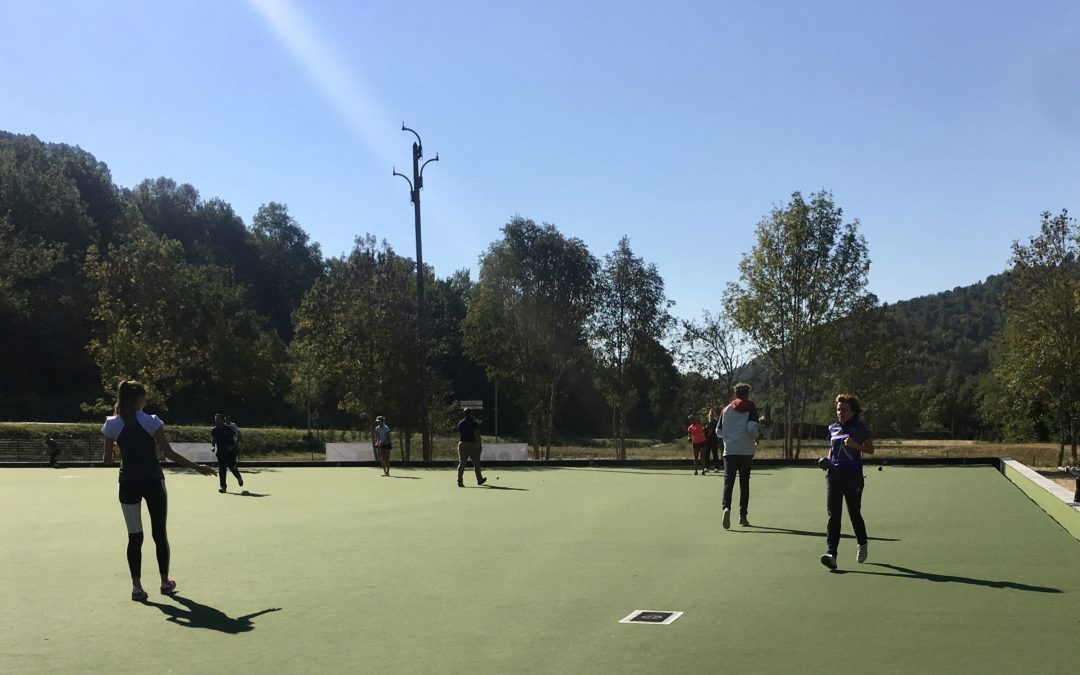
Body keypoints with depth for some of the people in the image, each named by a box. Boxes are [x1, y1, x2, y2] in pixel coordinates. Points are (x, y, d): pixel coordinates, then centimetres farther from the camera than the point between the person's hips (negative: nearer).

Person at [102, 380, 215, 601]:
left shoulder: (112, 424, -1)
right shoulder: (151, 422, -7)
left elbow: (107, 459, 3)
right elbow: (169, 453, -9)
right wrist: (197, 467, -3)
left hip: (128, 483, 2)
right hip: (153, 482, -1)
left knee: (134, 536, 8)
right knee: (159, 534, 11)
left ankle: (136, 585, 4)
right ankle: (165, 582, 19)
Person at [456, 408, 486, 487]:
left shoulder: (460, 423, 7)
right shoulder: (474, 423, -9)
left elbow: (459, 435, 13)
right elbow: (477, 435, -13)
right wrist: (480, 445, -10)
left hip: (462, 444, 4)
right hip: (472, 444, -4)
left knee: (461, 463, -1)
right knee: (476, 464, 11)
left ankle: (459, 481, -13)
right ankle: (479, 480, 24)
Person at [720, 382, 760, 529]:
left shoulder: (726, 409, 9)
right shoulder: (750, 408, 0)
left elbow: (719, 431, 9)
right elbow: (752, 427, -15)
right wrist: (755, 438, 4)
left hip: (729, 451, 1)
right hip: (746, 451, -1)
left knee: (728, 481, -4)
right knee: (744, 484, 9)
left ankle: (726, 507, -29)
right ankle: (743, 516, 11)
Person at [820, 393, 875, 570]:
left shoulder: (860, 428, -1)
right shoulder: (833, 428, 11)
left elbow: (870, 449, 1)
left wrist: (855, 445, -17)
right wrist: (827, 461, 5)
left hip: (853, 476, -3)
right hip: (834, 474, 3)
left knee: (854, 513, 8)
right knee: (833, 514, -7)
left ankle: (862, 544, 36)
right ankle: (831, 554, -14)